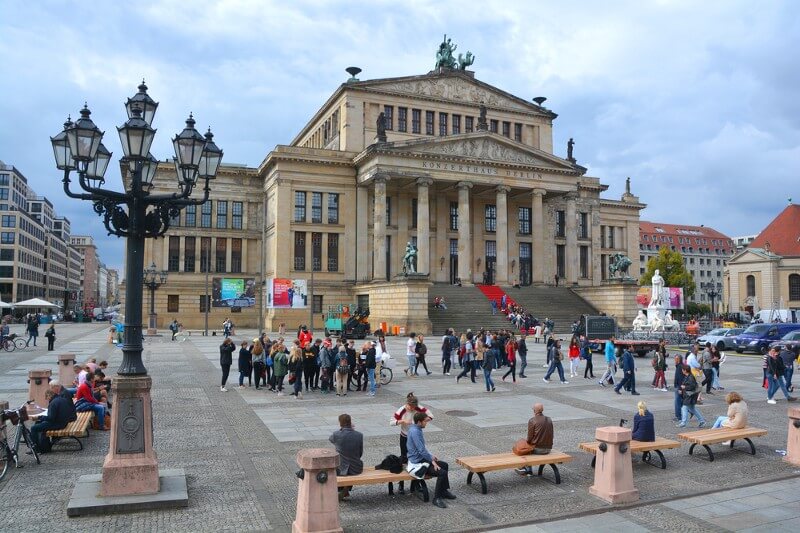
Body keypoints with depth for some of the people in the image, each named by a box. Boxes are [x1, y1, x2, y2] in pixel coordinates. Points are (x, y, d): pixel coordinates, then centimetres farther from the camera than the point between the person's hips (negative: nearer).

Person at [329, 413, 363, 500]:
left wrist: (342, 429, 14)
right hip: (357, 469, 2)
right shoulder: (359, 435, -10)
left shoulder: (336, 435, -16)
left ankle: (341, 490, 41)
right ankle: (346, 490, 38)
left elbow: (330, 438, 10)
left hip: (341, 470, -2)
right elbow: (360, 453, 2)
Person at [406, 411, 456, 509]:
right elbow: (421, 450, -27)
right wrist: (432, 461, -17)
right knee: (442, 473, -20)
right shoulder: (414, 431, -24)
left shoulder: (417, 429, 8)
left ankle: (444, 491, 29)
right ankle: (437, 498, -7)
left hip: (421, 459, 11)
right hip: (416, 464, -11)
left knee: (444, 465, 18)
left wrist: (431, 456, 12)